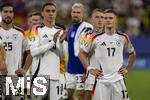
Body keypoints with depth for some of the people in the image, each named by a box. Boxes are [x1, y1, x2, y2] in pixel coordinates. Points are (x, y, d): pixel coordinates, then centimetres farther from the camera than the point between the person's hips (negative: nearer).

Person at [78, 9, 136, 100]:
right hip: (101, 80, -1)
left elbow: (132, 53, 21)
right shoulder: (95, 38, -1)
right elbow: (82, 53, 8)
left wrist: (127, 69, 11)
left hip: (118, 80, 1)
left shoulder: (123, 38, 5)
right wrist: (90, 69, 1)